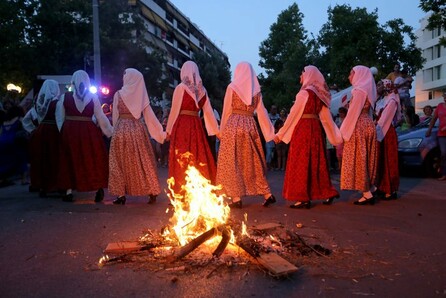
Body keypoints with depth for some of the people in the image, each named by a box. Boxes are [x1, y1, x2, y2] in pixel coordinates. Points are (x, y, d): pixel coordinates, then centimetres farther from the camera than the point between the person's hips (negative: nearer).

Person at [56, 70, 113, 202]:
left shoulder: (64, 97, 1)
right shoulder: (93, 97, -1)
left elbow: (60, 118, 5)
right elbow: (101, 117, 1)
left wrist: (63, 132, 17)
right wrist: (111, 130, 11)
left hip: (69, 131, 1)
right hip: (89, 131, -1)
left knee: (71, 159, 9)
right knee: (93, 159, 9)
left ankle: (69, 191, 9)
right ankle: (99, 188, 6)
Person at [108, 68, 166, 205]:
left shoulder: (118, 94, -3)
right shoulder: (141, 94, 3)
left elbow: (115, 116, 1)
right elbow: (150, 116, 1)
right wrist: (162, 132, 5)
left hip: (122, 130, -2)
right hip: (138, 129, 2)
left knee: (121, 162, 6)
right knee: (143, 161, 7)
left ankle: (121, 195, 7)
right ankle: (152, 193, 7)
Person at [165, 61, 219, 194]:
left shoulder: (181, 87, -4)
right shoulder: (202, 89, 10)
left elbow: (174, 111, -3)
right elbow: (209, 112, 10)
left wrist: (168, 130, 4)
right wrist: (217, 131, 14)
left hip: (182, 125, -4)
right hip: (196, 125, 5)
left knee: (181, 161, -2)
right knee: (200, 159, 8)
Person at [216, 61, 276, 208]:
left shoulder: (232, 87, -2)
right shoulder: (256, 90, 8)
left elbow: (226, 111, 0)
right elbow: (262, 113, 8)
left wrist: (222, 130, 9)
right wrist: (271, 132, 14)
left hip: (233, 126, -4)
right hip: (250, 126, 4)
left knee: (231, 163, 2)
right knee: (253, 162, 12)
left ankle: (236, 198, 1)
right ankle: (267, 195, 12)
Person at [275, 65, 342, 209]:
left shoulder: (304, 92, -9)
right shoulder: (320, 93, 13)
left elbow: (293, 114, -10)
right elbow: (326, 117, 14)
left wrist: (280, 133, -6)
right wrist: (337, 136, 18)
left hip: (303, 129, -8)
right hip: (316, 128, 8)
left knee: (301, 162, -3)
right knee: (316, 161, 13)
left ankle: (303, 198, -1)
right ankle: (327, 193, 18)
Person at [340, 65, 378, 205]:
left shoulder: (359, 90, -12)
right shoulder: (367, 90, 16)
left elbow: (353, 113, -16)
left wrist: (343, 132, -11)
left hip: (358, 128, -9)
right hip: (367, 126, 9)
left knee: (359, 160, -4)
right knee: (365, 160, 11)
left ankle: (367, 193, -3)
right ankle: (370, 189, 15)